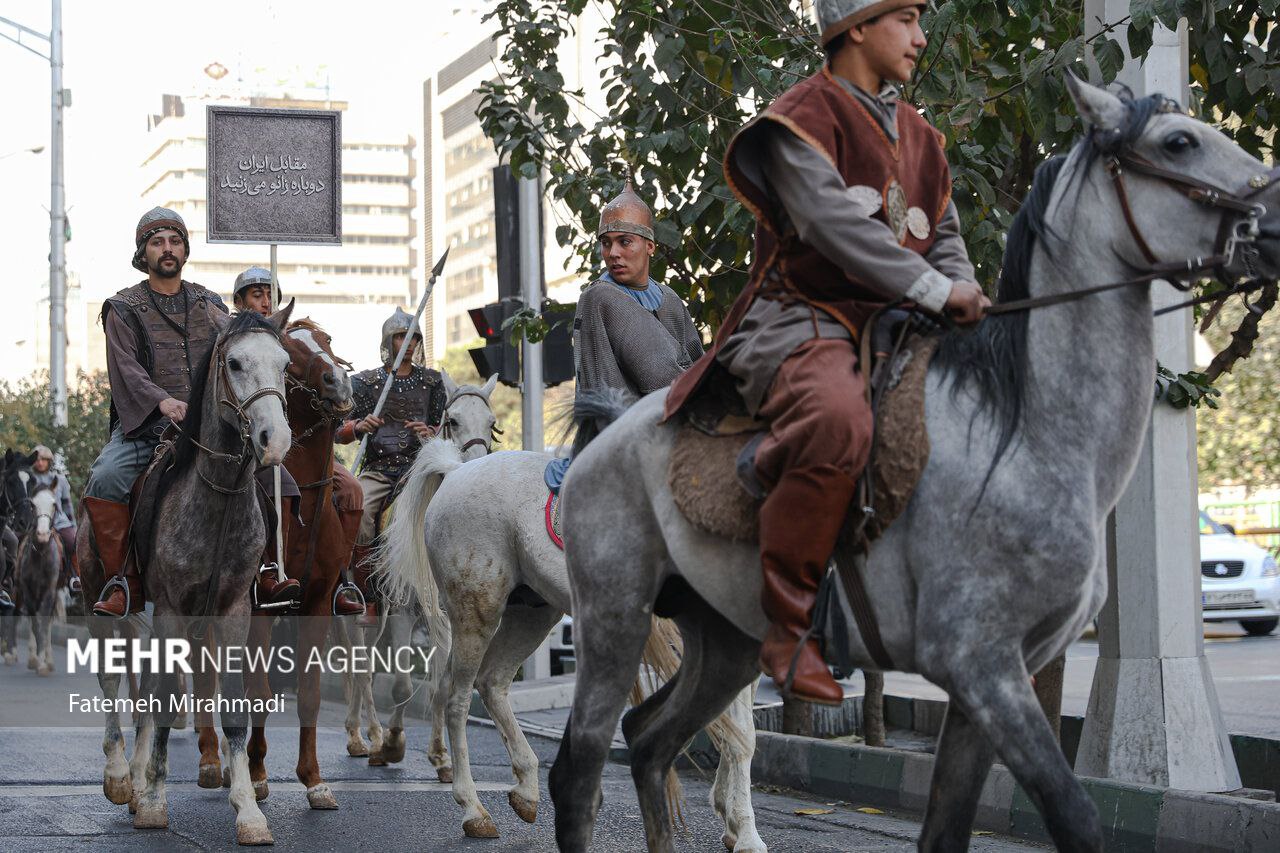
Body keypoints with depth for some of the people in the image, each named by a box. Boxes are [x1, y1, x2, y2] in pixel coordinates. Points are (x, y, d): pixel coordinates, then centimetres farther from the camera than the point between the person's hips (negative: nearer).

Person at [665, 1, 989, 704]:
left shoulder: (916, 135, 21)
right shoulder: (803, 118, -5)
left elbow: (943, 235, 23)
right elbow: (831, 221, -20)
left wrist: (962, 292, 0)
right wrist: (934, 289, -24)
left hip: (892, 330, 9)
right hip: (802, 322, -9)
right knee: (838, 418, -40)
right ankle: (788, 626, -32)